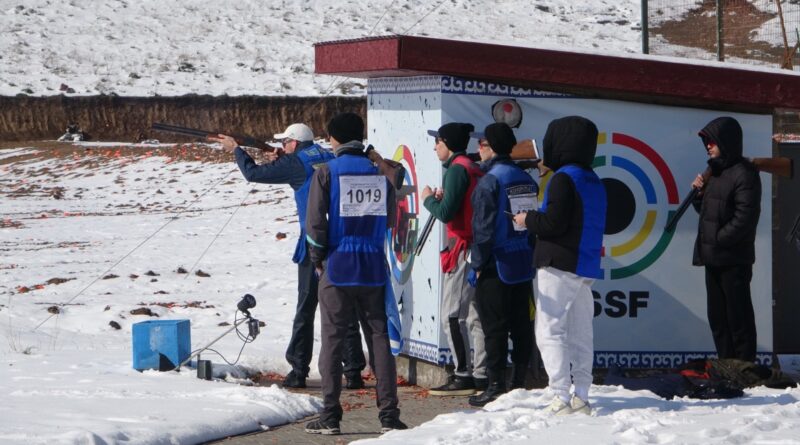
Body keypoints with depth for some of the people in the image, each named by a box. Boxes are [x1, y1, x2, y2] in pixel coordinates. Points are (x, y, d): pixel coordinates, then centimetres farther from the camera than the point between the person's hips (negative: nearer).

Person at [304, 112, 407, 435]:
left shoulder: (327, 172, -6)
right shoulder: (379, 171, 5)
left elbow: (314, 222, -8)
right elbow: (390, 220, 9)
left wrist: (318, 259, 5)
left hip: (338, 266, -3)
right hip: (373, 267, 3)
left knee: (332, 340, 3)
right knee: (379, 338, 6)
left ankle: (330, 416, 2)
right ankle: (389, 414, 2)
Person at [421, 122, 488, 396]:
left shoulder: (457, 170, -11)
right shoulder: (474, 169, 17)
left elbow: (446, 213, -17)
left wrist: (429, 199, 0)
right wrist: (443, 199, 9)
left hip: (463, 248, -9)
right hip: (478, 248, 9)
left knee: (452, 314, -8)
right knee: (474, 314, 10)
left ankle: (463, 376, -11)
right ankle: (481, 375, 9)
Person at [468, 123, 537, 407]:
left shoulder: (489, 181, -12)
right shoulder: (527, 180, 9)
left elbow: (483, 227, -15)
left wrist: (478, 263, -8)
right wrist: (532, 255, 17)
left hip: (496, 266, -7)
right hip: (524, 264, 7)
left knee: (494, 327, -3)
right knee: (521, 326, 10)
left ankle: (496, 387, -4)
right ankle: (519, 384, 13)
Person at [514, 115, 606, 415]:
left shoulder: (564, 178, -13)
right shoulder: (594, 182, 15)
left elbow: (554, 222, -20)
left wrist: (528, 219, -1)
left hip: (559, 266, -9)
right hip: (587, 267, 9)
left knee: (550, 331, -7)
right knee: (580, 334, 12)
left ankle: (561, 399, -14)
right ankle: (581, 397, 13)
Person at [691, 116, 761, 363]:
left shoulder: (744, 174, -11)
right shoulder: (714, 171, 15)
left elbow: (745, 218, -18)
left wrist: (718, 241, -14)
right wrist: (698, 192, 3)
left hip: (734, 259, -9)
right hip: (713, 259, 9)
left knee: (738, 316, -8)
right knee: (717, 316, 12)